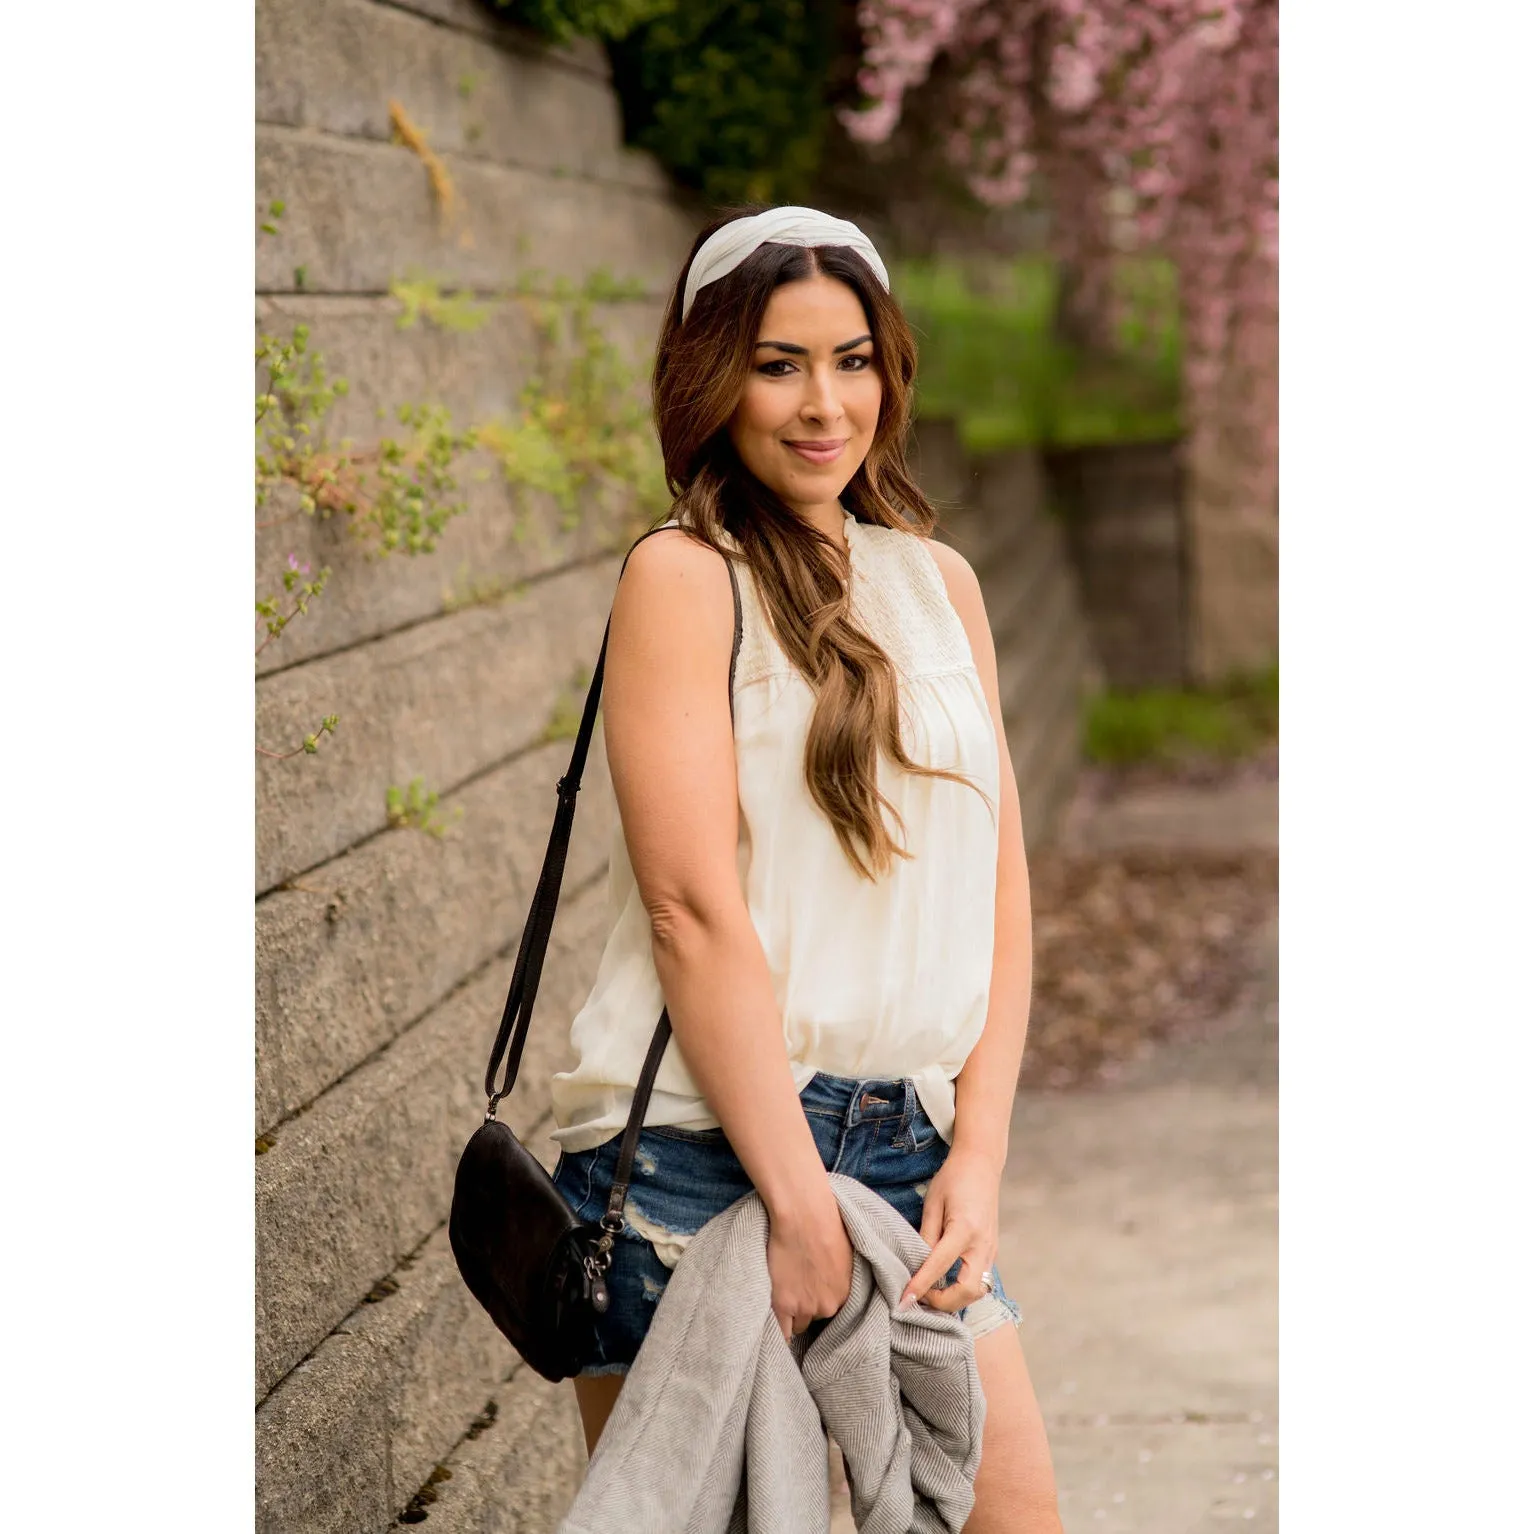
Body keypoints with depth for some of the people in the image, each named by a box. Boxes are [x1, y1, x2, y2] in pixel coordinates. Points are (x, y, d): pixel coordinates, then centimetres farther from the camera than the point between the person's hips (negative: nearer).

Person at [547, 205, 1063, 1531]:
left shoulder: (940, 581, 13)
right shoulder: (684, 578, -6)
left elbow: (999, 888, 11)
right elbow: (694, 908, -13)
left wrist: (976, 1157, 0)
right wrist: (799, 1207, -16)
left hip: (909, 1155, 5)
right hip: (699, 1151, -5)